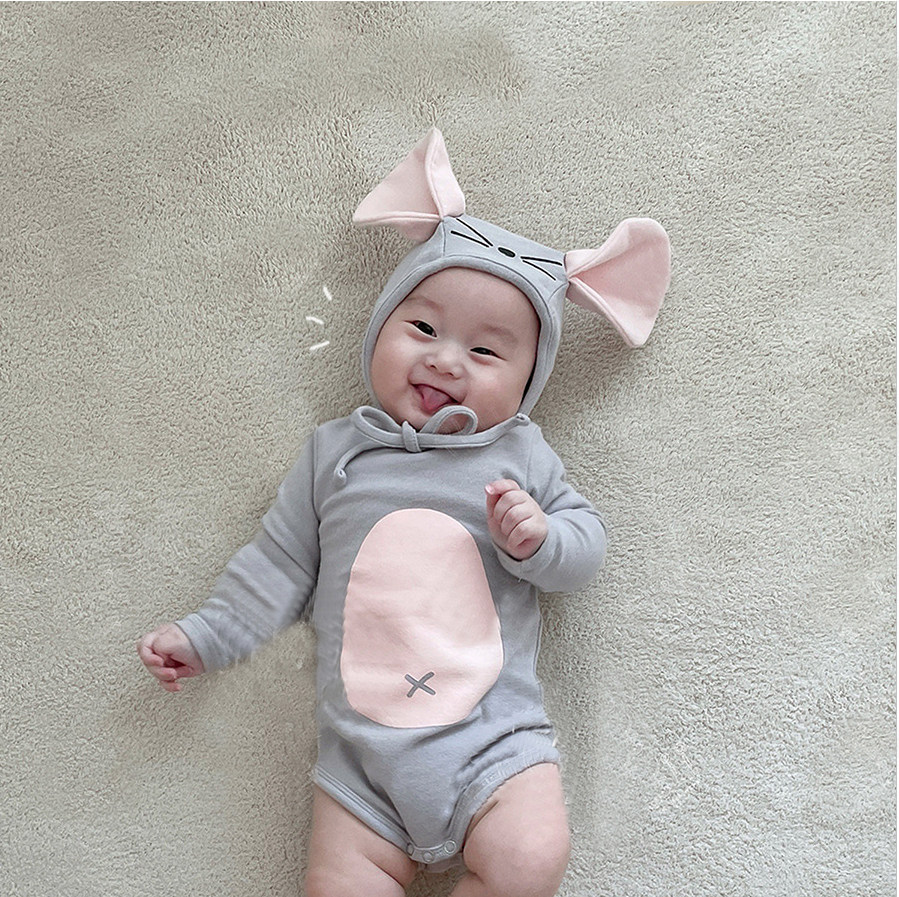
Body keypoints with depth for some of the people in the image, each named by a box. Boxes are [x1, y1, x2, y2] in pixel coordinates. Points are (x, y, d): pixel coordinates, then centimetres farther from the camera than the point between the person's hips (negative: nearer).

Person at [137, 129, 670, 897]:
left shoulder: (520, 458, 4)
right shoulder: (337, 453, 7)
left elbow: (586, 548, 7)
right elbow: (281, 564, 15)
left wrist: (538, 538, -14)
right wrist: (207, 635, 13)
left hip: (496, 739, -1)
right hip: (363, 755, 1)